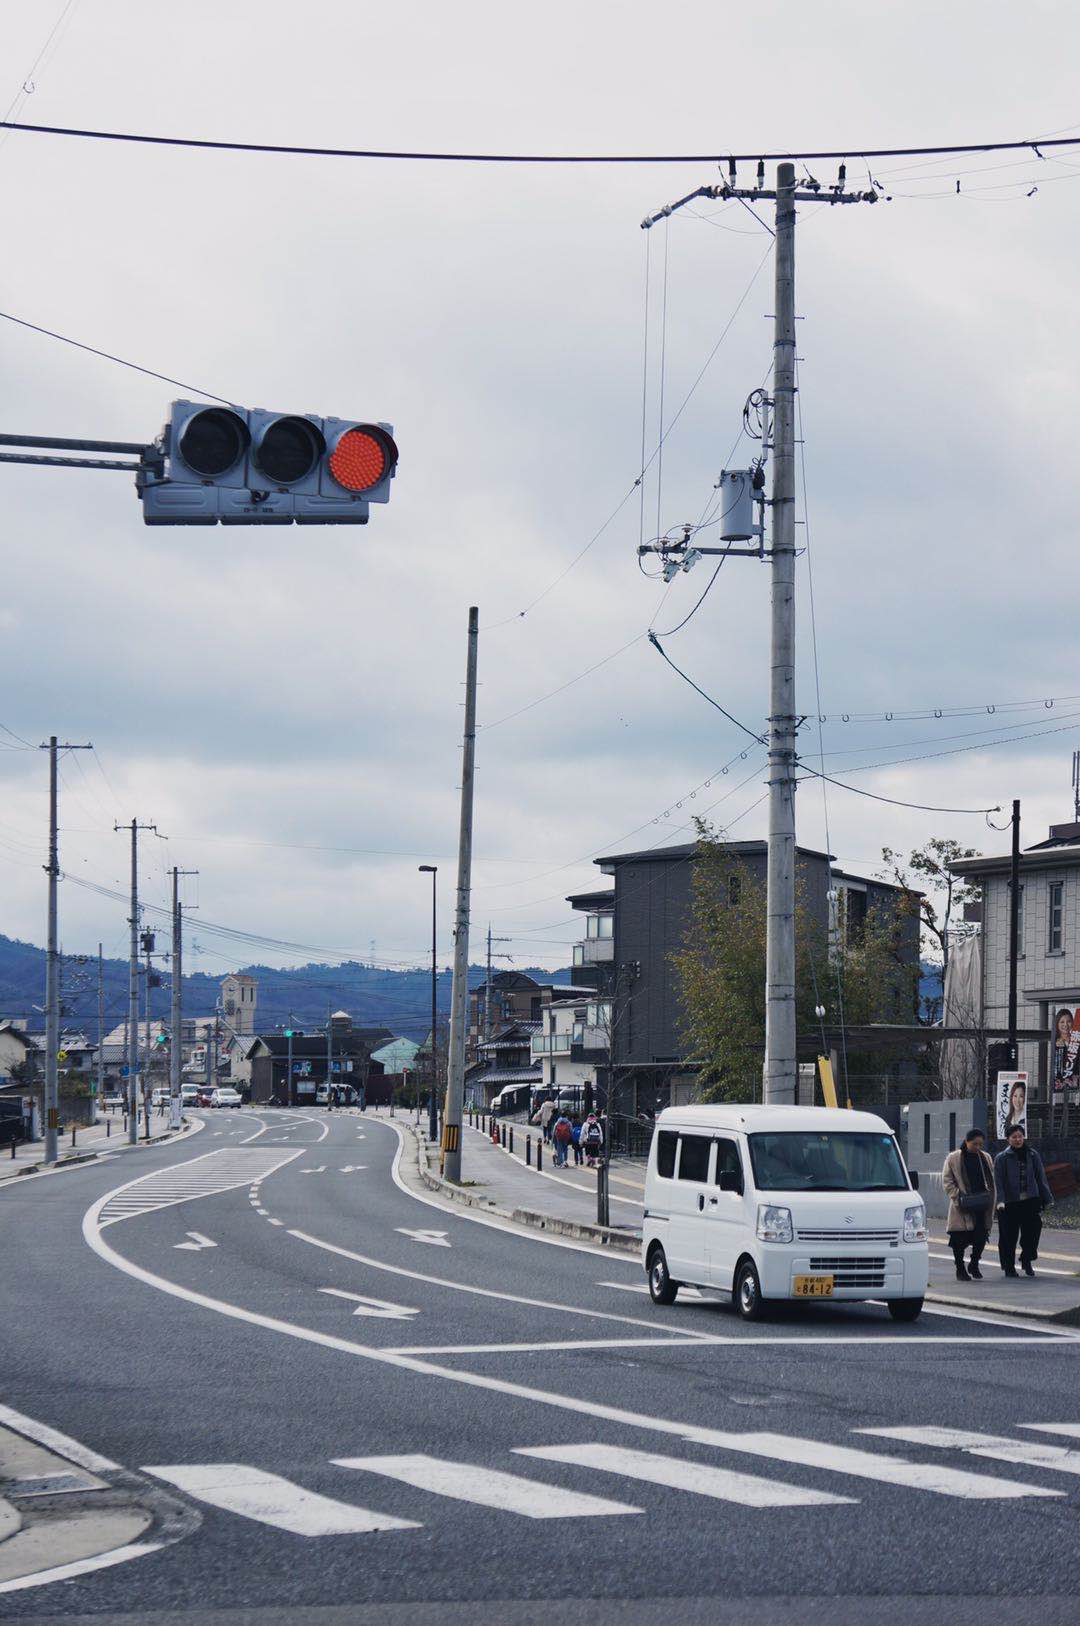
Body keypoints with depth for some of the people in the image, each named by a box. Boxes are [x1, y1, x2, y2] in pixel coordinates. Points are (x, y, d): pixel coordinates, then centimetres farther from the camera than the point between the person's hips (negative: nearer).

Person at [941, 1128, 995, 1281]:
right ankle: (960, 1269, 13)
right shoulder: (953, 1158, 0)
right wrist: (957, 1197, -12)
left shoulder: (985, 1158, 13)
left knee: (981, 1237, 1)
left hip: (981, 1206, 3)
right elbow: (947, 1181, -1)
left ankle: (974, 1265, 21)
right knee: (959, 1239, 0)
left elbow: (991, 1181, 16)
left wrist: (989, 1198, 3)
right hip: (962, 1208, -3)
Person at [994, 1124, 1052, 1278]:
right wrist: (1000, 1201, -19)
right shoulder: (1002, 1158, -2)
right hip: (1010, 1203, -2)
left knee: (1032, 1231, -4)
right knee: (1009, 1235, 3)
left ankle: (1027, 1261, 16)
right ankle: (1009, 1266, 17)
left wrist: (1047, 1200, 9)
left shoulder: (1033, 1155, 7)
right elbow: (998, 1182, -7)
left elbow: (1041, 1178, 11)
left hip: (1031, 1201, 2)